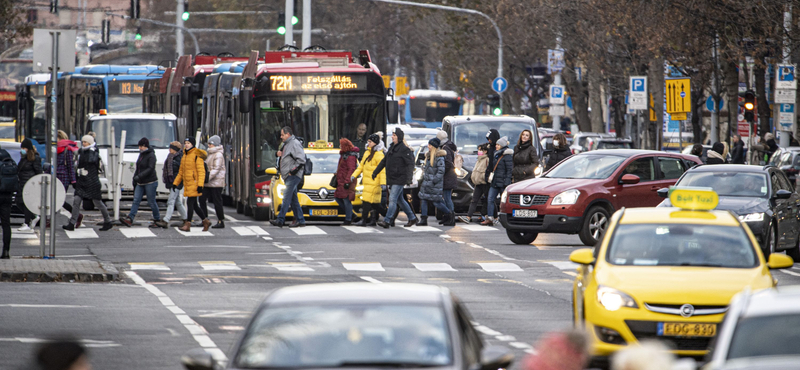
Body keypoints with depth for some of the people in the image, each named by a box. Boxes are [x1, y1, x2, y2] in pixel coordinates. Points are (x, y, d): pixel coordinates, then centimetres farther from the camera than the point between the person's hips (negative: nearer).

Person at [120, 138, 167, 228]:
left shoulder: (151, 155, -12)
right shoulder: (141, 155, 14)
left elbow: (150, 169, -22)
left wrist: (139, 176, -31)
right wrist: (134, 179, 19)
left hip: (150, 182, -8)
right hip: (141, 183, 8)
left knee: (151, 202, 0)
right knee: (136, 200, -4)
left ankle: (157, 220, 13)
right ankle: (130, 219, -14)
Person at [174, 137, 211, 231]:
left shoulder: (197, 156, -10)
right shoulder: (184, 156, 16)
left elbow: (201, 171, -15)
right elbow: (181, 172, 22)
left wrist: (200, 185, -22)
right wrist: (175, 183, 17)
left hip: (194, 184, -9)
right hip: (187, 184, 9)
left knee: (190, 203, -10)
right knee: (194, 205, 11)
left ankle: (188, 224, -7)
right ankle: (205, 221, 22)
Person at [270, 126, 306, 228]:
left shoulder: (295, 143, -11)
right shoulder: (287, 144, 19)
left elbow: (301, 160, -19)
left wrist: (293, 171, -18)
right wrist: (280, 153, 11)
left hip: (293, 176, -10)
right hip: (287, 177, 10)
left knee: (287, 197, -15)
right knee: (293, 199, 10)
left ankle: (280, 220, -22)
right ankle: (300, 220, 12)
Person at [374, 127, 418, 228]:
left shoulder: (404, 149, -12)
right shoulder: (392, 148, 14)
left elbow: (410, 164, -16)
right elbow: (384, 161, 22)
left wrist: (409, 177, -26)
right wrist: (375, 172, 21)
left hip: (399, 179, -9)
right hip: (392, 180, 9)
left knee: (392, 199, -13)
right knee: (400, 200, 15)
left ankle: (387, 221, -17)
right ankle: (412, 218, 26)